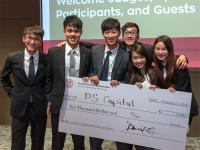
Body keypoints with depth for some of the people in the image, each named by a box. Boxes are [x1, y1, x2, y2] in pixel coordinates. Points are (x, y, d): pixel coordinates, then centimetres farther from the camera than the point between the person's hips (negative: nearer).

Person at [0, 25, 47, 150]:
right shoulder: (12, 58, -4)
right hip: (19, 107, 0)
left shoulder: (47, 59, -7)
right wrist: (12, 94, 5)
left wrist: (48, 99, 1)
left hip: (39, 108, 0)